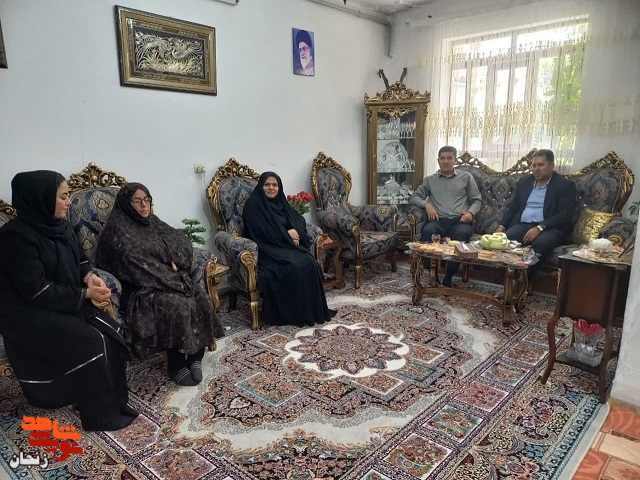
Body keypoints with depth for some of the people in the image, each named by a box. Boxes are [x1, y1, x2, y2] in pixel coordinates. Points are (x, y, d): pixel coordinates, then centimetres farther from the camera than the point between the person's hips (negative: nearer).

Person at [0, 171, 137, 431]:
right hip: (28, 312, -7)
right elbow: (36, 291, -25)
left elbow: (77, 259, 15)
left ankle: (113, 400, 3)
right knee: (90, 343, -21)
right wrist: (85, 294, -20)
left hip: (63, 302, 8)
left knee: (108, 330, -11)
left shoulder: (58, 225, 2)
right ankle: (102, 414, -4)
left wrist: (89, 276, -7)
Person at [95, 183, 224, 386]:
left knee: (200, 296, -18)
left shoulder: (152, 222, 13)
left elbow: (182, 241, 11)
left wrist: (174, 261, -8)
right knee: (178, 305, -31)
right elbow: (136, 265, -19)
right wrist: (169, 277, -19)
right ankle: (176, 365, -15)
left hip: (168, 277, 7)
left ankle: (195, 356, -9)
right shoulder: (117, 231, -10)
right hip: (140, 287, -7)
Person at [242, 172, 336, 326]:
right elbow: (261, 233, -14)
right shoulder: (253, 205, -5)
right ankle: (292, 314, -19)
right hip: (267, 249, -6)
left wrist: (295, 231, -10)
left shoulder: (281, 202, 16)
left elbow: (300, 220, 13)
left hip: (287, 245, 6)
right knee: (292, 267, -32)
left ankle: (313, 310, -13)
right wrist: (287, 235, -9)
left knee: (309, 263, -22)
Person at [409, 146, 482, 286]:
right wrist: (427, 204, -4)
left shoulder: (466, 177, 20)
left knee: (462, 233, -38)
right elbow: (413, 198, 17)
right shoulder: (430, 180, 22)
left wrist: (470, 212, -5)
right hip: (439, 221, 1)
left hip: (460, 221, -1)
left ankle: (448, 278, -29)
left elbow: (477, 200, 18)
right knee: (427, 231, -37)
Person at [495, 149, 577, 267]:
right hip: (522, 225, 4)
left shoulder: (565, 185, 3)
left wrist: (539, 228, -22)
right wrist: (502, 226, 3)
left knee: (540, 244, -38)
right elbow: (513, 207, 20)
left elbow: (565, 216, -8)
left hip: (549, 228, -4)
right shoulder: (524, 181, 18)